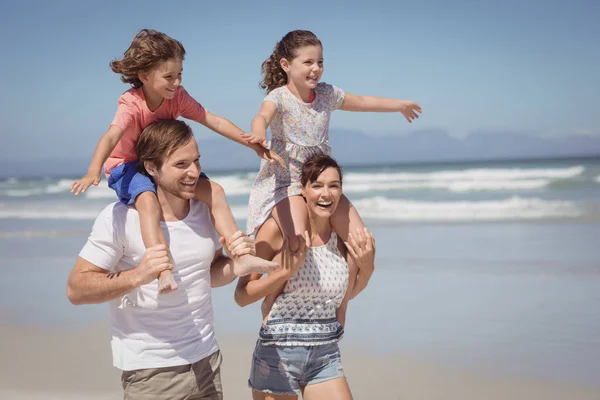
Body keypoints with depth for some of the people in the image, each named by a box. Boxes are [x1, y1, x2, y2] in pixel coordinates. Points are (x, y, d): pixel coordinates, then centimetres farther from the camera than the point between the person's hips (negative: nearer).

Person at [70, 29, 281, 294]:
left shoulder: (177, 97, -8)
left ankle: (243, 256, -9)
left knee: (214, 191, -10)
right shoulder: (131, 104, -23)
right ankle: (164, 270, -47)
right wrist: (93, 172, -57)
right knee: (148, 201, -38)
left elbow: (214, 122, -7)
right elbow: (111, 136, -40)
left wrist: (254, 145, -9)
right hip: (128, 167, -6)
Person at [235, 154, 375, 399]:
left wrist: (367, 267, -2)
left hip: (326, 356, 4)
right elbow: (242, 296, -12)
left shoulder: (344, 237, 0)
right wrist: (288, 269, -22)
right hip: (278, 354, -3)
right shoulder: (278, 228, -12)